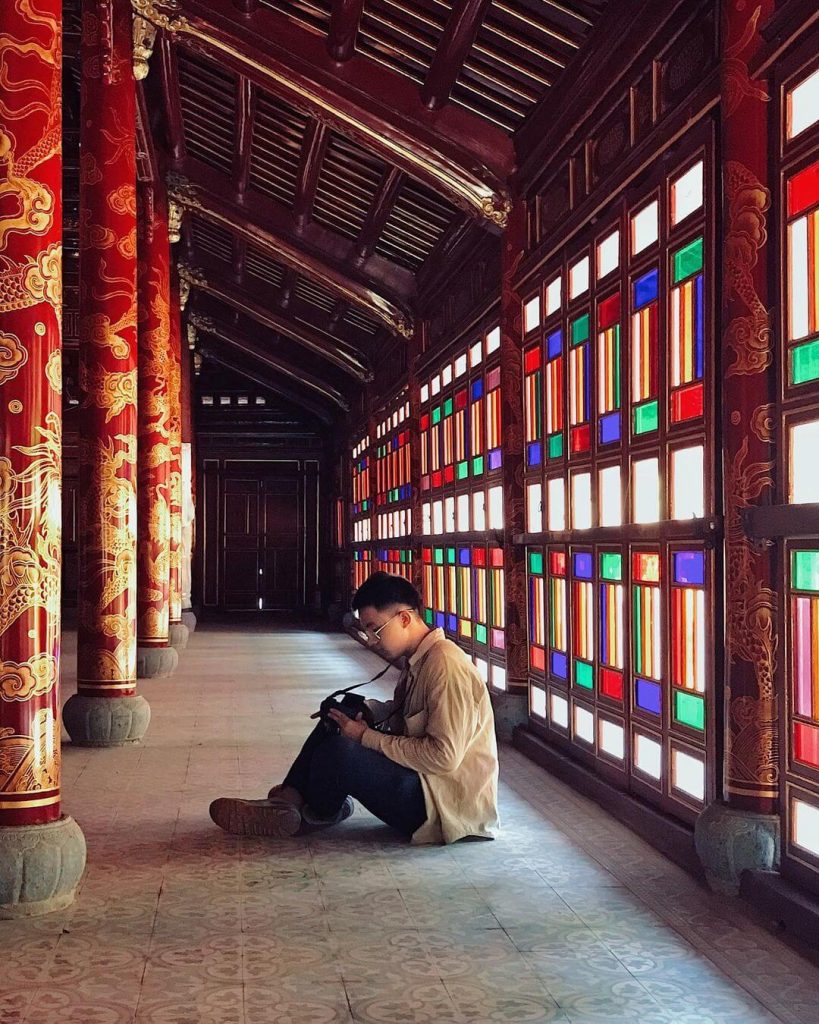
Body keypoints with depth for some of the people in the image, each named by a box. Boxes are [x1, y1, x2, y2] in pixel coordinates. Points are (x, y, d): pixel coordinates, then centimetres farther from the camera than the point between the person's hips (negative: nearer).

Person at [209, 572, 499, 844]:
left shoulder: (446, 666, -22)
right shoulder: (417, 660, 8)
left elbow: (444, 758, -26)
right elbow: (401, 713, 22)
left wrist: (367, 737, -20)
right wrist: (362, 710, 1)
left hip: (449, 805, -10)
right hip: (423, 785, 10)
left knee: (340, 753, -25)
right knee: (335, 725, 12)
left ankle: (316, 816, 5)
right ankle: (288, 801, 3)